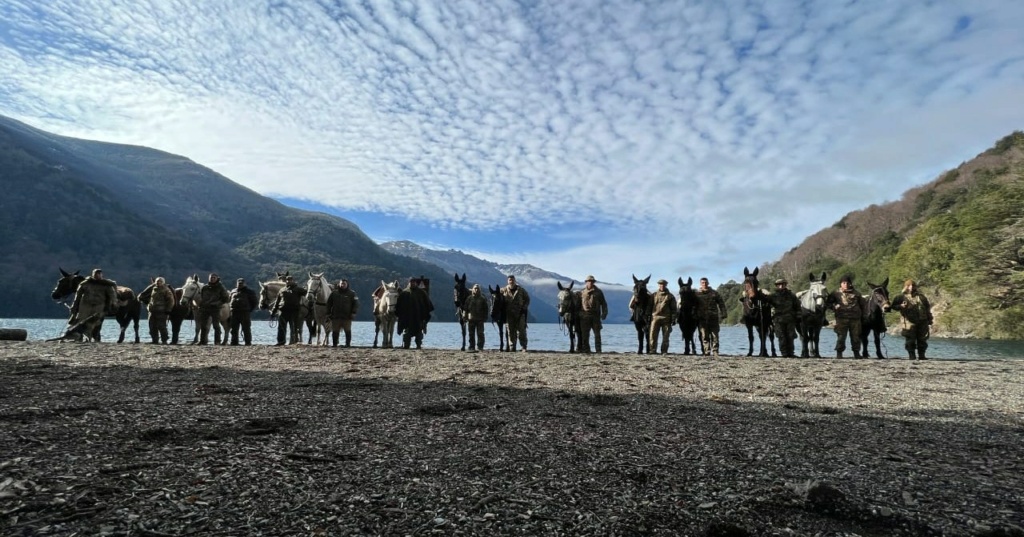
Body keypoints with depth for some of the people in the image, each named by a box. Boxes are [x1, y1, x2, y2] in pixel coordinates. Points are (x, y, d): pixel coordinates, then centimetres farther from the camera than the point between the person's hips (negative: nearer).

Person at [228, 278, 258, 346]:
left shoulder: (249, 291, 2)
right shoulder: (233, 291, 15)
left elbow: (255, 301, 3)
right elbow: (229, 300, 27)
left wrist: (250, 309, -5)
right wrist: (231, 308, 12)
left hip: (245, 313, -5)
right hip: (234, 312, 5)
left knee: (246, 329, -3)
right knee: (234, 329, 7)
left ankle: (248, 342, 1)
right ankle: (234, 342, 15)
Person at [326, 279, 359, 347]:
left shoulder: (351, 293, 1)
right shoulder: (334, 293, 6)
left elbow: (355, 304, 0)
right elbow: (329, 303, 11)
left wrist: (353, 313, -10)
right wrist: (328, 313, 5)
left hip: (347, 316, -2)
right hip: (335, 316, 2)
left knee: (348, 331, 2)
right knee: (335, 331, 7)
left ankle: (348, 344, 9)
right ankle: (334, 344, 16)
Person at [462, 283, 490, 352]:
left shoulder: (482, 299, 5)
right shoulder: (469, 298, 5)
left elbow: (486, 309, 6)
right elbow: (465, 308, 5)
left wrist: (485, 318, 0)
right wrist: (466, 317, -2)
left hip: (480, 319, -1)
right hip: (471, 319, 1)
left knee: (480, 333, -1)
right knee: (471, 334, 5)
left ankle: (480, 347, 4)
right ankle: (471, 347, 10)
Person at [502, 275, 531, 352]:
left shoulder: (521, 290, 4)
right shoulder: (504, 290, 5)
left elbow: (527, 299, 12)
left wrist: (524, 307, 0)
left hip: (520, 313, -1)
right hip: (509, 314, 1)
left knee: (521, 330, -5)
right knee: (511, 331, 3)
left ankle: (523, 347, -1)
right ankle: (512, 348, 8)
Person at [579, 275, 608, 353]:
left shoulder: (598, 292, 7)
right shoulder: (582, 292, 7)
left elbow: (603, 303, 8)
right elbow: (578, 304, 12)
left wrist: (604, 313, -3)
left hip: (595, 315, 0)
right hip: (585, 316, 0)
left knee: (597, 334, 1)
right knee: (585, 334, 3)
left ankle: (598, 350, 6)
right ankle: (586, 350, 10)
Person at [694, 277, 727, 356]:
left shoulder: (714, 293, 7)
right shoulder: (697, 294, 6)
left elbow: (721, 303, 8)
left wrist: (723, 313, -2)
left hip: (713, 318, 0)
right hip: (702, 319, 0)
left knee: (714, 336, 1)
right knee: (704, 337, 2)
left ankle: (715, 352, 6)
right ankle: (706, 352, 7)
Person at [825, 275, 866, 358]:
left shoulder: (856, 294, 10)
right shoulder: (836, 293, 3)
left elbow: (863, 304, 18)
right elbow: (828, 302, 4)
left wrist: (864, 315, 11)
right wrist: (834, 307, -13)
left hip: (855, 318, 3)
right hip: (842, 318, -3)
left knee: (856, 337, 8)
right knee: (841, 337, -3)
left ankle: (857, 353, 21)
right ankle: (839, 353, 5)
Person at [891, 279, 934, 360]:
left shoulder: (921, 297, 12)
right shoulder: (902, 297, 2)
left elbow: (928, 309, 16)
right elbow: (894, 306, -1)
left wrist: (930, 320, 11)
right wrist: (900, 306, -21)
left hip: (922, 322, 3)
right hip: (909, 323, -3)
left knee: (922, 340, 7)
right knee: (910, 340, -3)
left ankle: (921, 355, 17)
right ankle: (912, 356, 5)